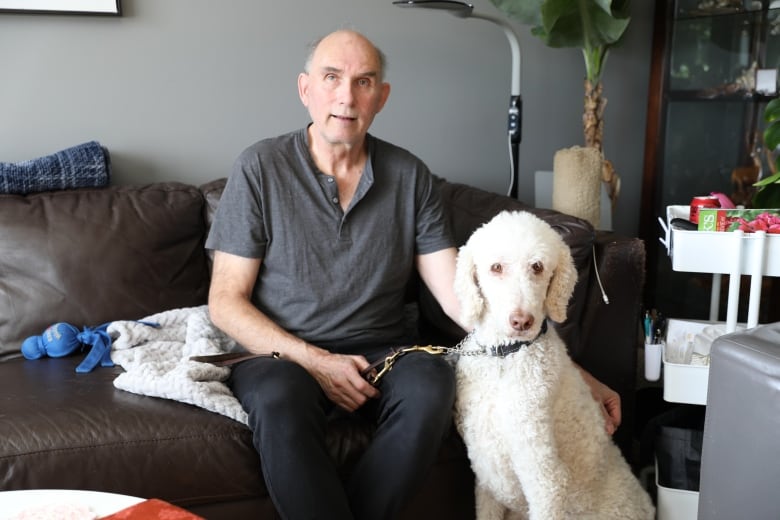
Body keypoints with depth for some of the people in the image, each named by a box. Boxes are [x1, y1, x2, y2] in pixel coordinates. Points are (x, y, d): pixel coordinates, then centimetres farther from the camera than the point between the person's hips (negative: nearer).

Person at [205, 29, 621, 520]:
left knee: (431, 383, -30)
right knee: (279, 399, -35)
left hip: (378, 355, 2)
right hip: (281, 355, -2)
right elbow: (226, 302, -3)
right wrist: (314, 361, -17)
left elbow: (458, 292, -2)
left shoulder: (410, 177, 3)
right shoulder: (261, 167, -3)